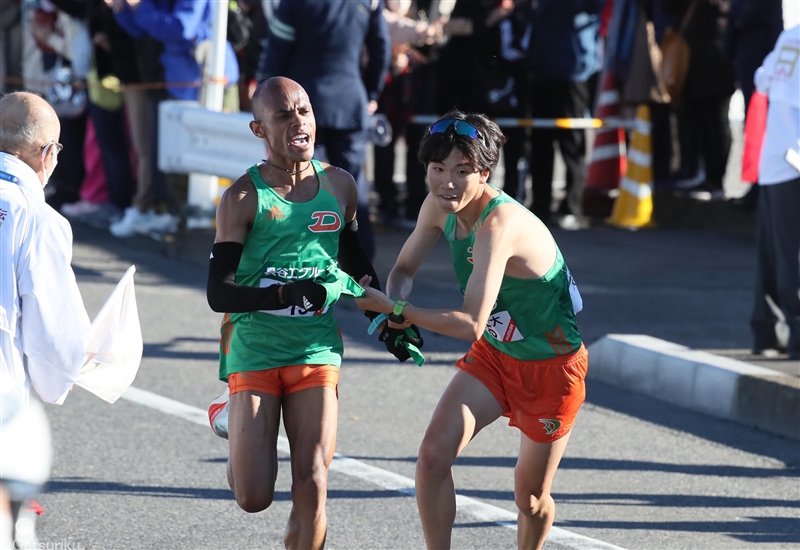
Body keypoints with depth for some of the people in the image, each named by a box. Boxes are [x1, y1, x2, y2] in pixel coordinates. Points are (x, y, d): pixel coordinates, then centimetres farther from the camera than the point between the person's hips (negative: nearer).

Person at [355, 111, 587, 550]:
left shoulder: (499, 225, -34)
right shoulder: (439, 206, -10)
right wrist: (396, 307, -17)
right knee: (433, 455, -14)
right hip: (493, 354, 6)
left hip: (551, 367, -6)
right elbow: (404, 269, 6)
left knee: (530, 498, 8)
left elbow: (470, 324, -37)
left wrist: (393, 309, -33)